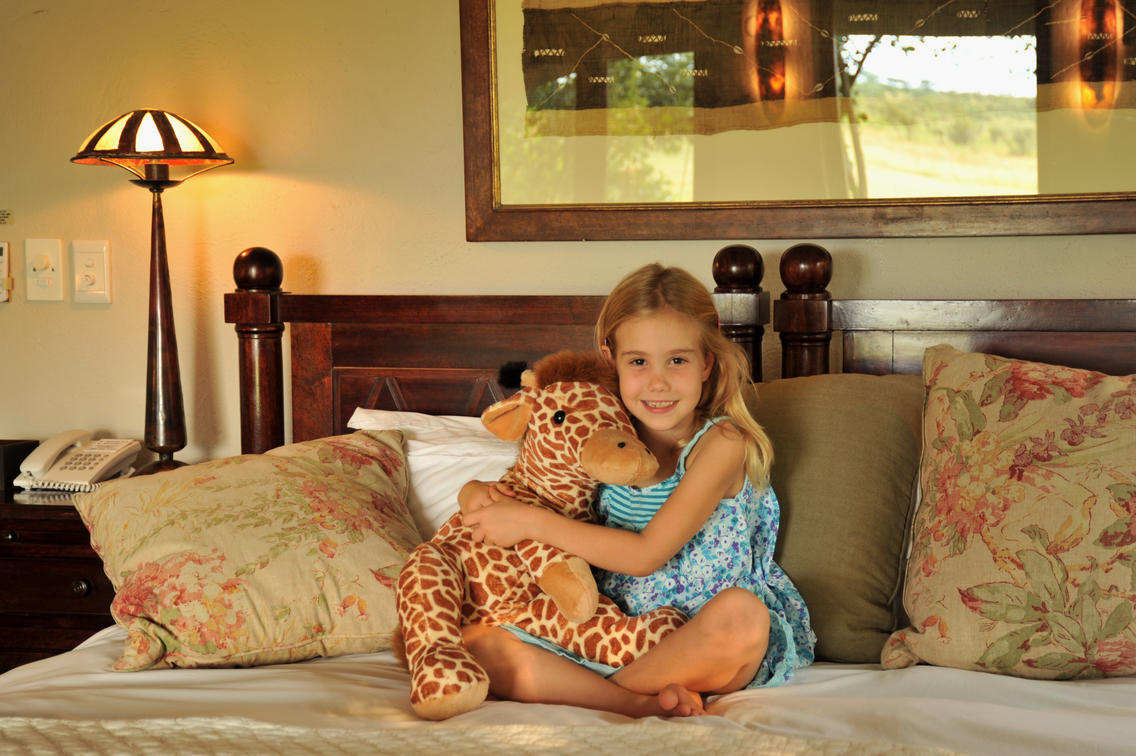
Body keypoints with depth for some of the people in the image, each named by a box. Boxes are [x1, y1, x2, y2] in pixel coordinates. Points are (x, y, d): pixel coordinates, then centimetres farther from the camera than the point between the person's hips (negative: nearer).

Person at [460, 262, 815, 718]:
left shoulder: (721, 443, -11)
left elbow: (646, 554, -19)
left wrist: (531, 521, -19)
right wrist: (478, 494, -10)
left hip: (704, 641, -4)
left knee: (741, 613, -39)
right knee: (478, 643, -16)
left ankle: (593, 692, -17)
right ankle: (644, 702, -28)